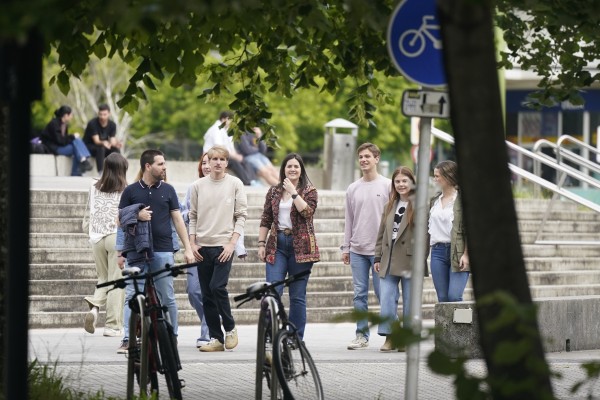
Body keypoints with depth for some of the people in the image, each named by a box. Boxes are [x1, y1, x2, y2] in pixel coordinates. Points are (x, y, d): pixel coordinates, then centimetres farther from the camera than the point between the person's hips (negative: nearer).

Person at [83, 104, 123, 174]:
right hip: (89, 147, -5)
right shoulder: (92, 123, -20)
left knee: (116, 150, -24)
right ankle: (101, 173, -42)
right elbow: (96, 141, -26)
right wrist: (103, 143, -49)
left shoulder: (112, 125, -5)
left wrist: (116, 143, -36)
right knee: (101, 148, -36)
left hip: (104, 147, 5)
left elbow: (112, 141, -11)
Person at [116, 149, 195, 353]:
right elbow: (120, 221, 7)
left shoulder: (168, 190, 10)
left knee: (167, 298, 3)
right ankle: (129, 340, -8)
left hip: (163, 251, 1)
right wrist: (137, 217, -13)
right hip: (137, 252, -1)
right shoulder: (131, 191, 6)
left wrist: (187, 248, 5)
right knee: (133, 296, -6)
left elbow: (177, 220, 11)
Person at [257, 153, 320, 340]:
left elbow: (307, 212, -14)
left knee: (298, 295, 2)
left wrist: (293, 192, -14)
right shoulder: (274, 192, 12)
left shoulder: (309, 191, 4)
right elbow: (266, 220, 12)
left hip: (300, 246, -2)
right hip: (277, 245, 2)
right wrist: (261, 243, 5)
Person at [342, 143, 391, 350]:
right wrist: (345, 247, 9)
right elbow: (349, 220, 15)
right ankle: (361, 335, 7)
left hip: (381, 250, -4)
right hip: (357, 250, 4)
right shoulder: (353, 189, 12)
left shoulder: (388, 185, 1)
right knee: (359, 294, 3)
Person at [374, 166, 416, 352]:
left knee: (409, 300, 3)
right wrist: (378, 257, 12)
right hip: (389, 261, 5)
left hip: (410, 260, -5)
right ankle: (389, 338, 0)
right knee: (386, 300, -4)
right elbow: (382, 233, 18)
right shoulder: (390, 205, 15)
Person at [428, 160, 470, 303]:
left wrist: (466, 254, -16)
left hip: (457, 252, -6)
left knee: (454, 296, -16)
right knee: (442, 298, 4)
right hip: (438, 252, 6)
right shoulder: (435, 201, 16)